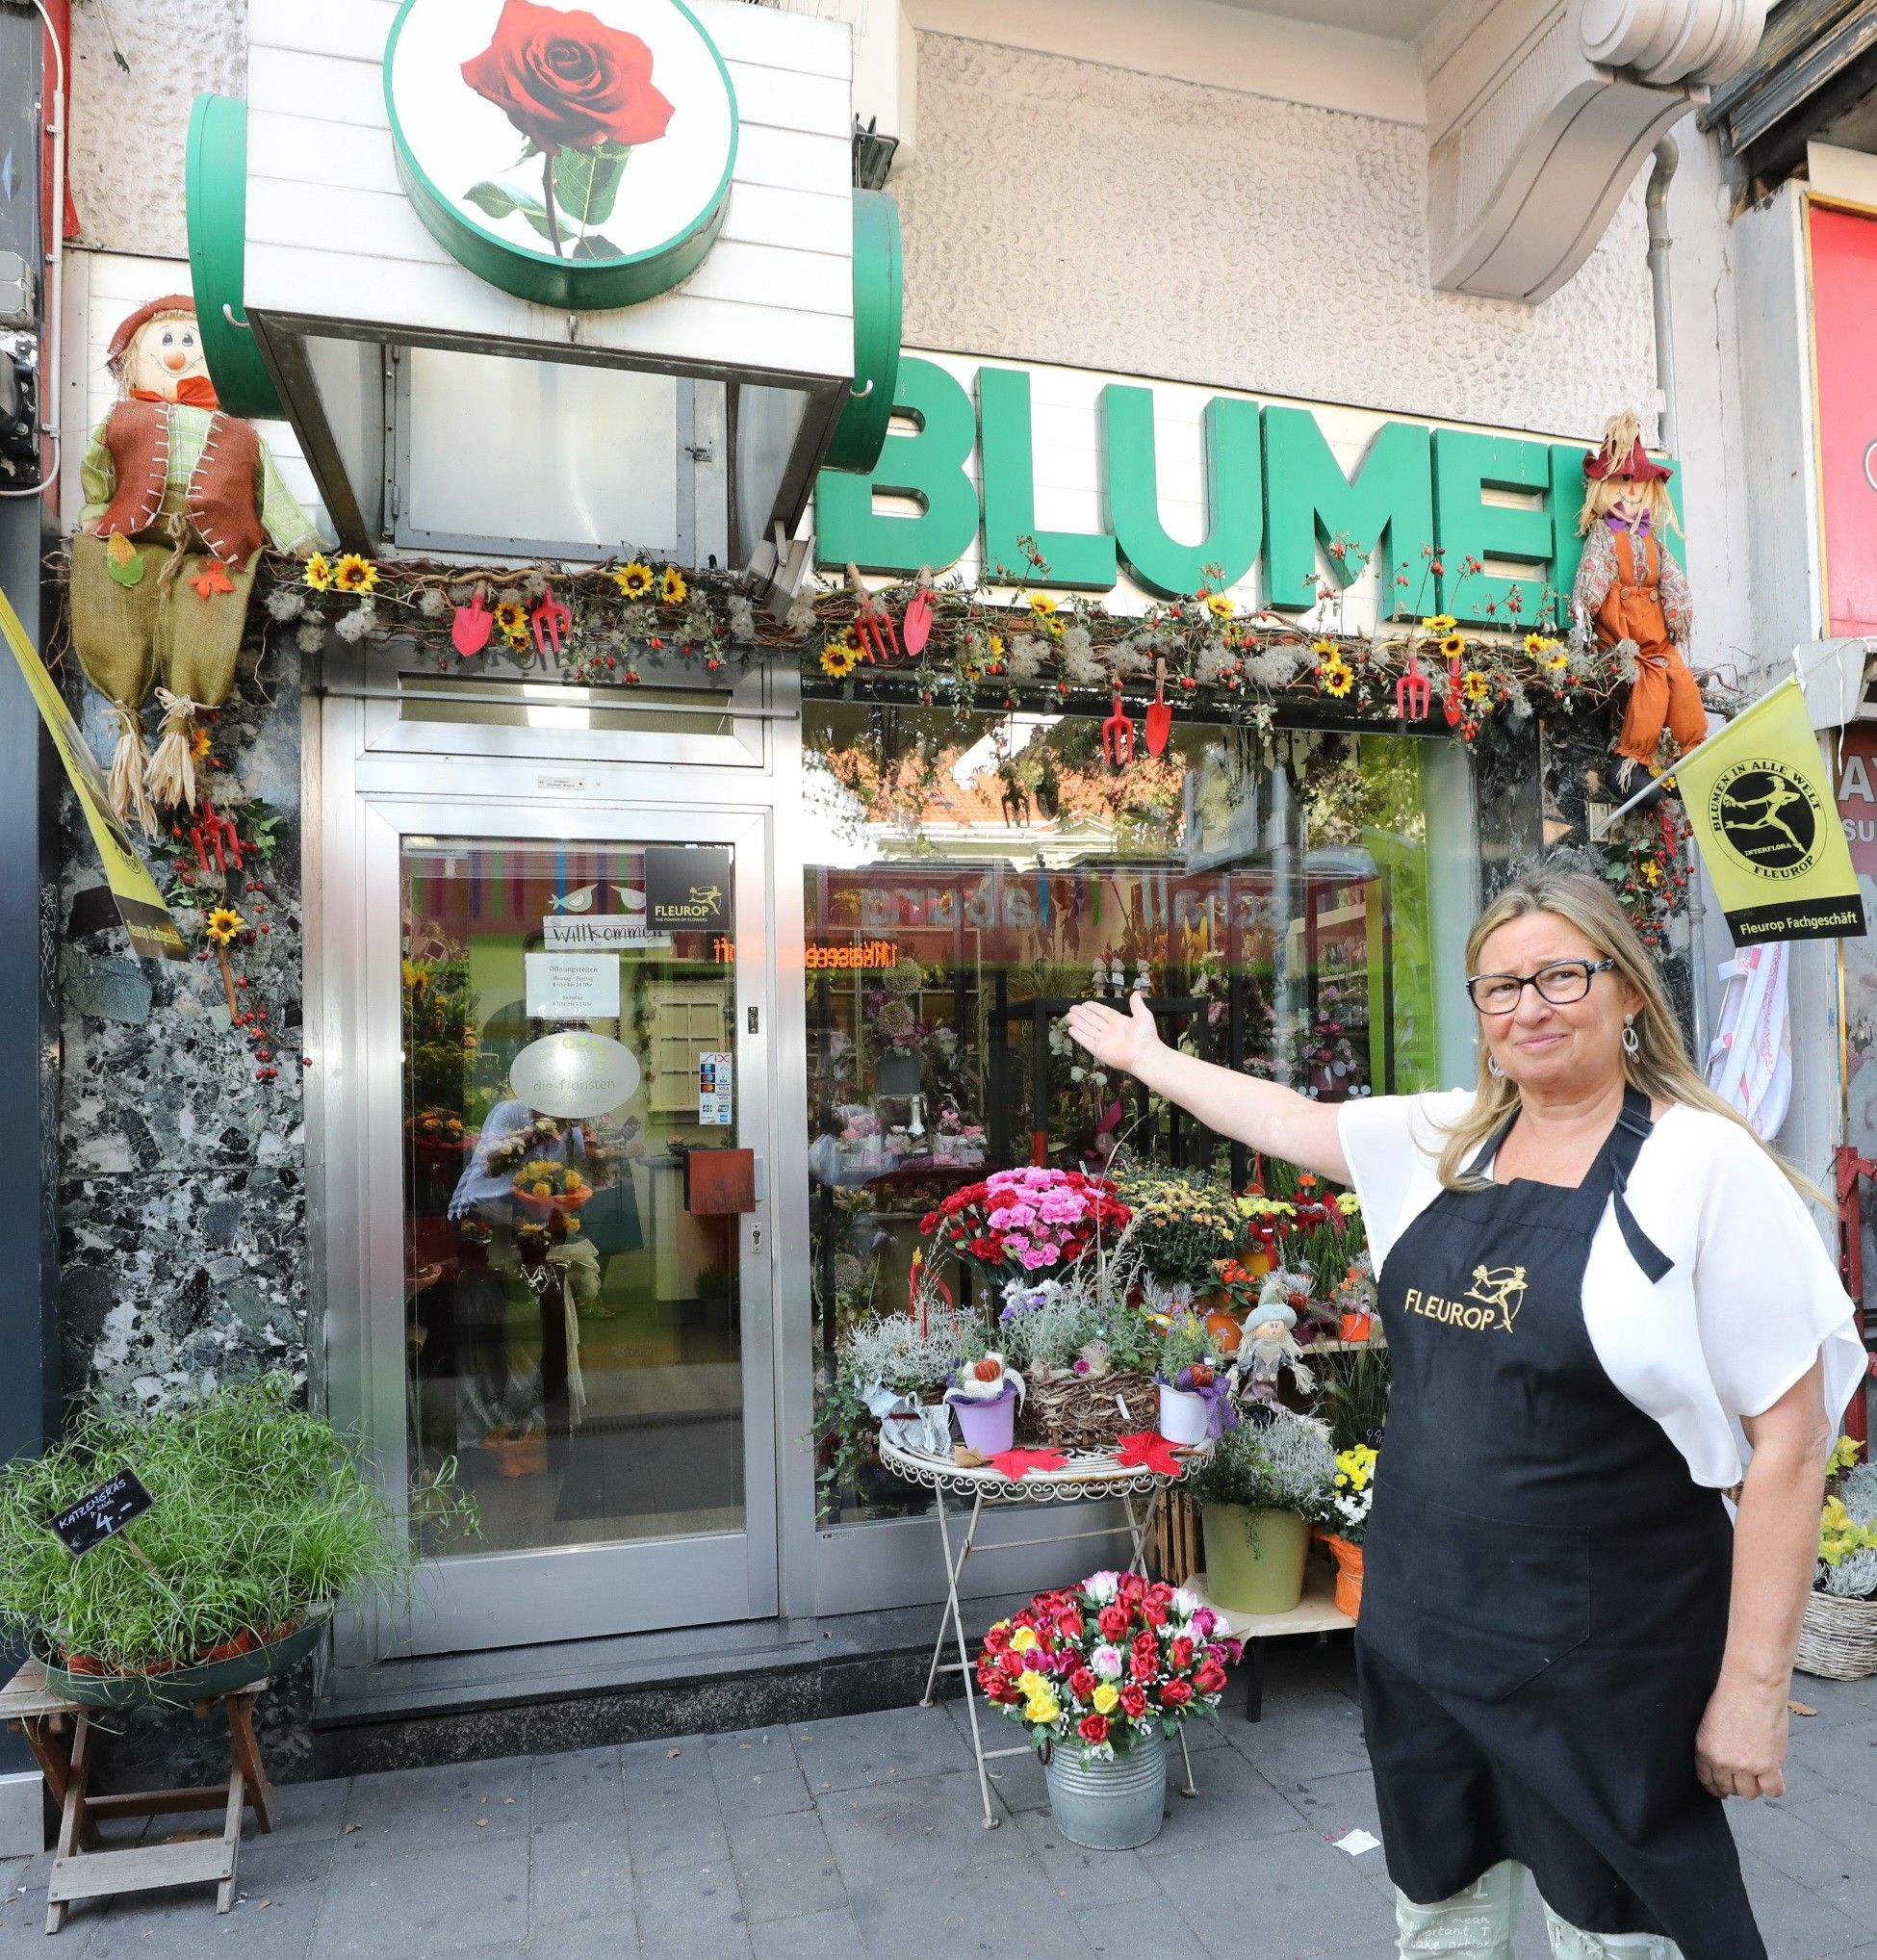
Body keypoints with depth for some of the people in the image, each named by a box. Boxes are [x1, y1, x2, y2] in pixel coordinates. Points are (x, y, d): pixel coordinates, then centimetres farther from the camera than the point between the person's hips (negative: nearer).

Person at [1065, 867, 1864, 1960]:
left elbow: (1788, 1442, -14)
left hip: (1604, 1661, -5)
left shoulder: (1706, 1165, -15)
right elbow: (1291, 1119, 15)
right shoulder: (1449, 1140, 1)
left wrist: (1755, 1686, -13)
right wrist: (1145, 1056, 25)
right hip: (1424, 1625, 5)